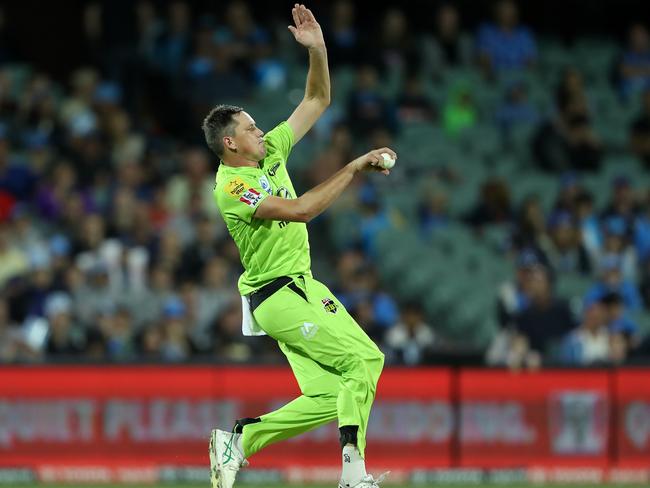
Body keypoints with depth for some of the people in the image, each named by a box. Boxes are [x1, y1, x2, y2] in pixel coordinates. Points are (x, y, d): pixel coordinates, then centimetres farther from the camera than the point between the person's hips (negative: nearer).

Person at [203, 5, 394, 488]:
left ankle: (239, 440, 6)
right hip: (278, 296, -9)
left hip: (301, 286, 9)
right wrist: (355, 167, -22)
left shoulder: (271, 151, 11)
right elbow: (301, 210, -26)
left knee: (328, 396, -2)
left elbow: (317, 101, 15)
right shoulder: (232, 187, -15)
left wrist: (317, 50, 0)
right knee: (364, 358, -19)